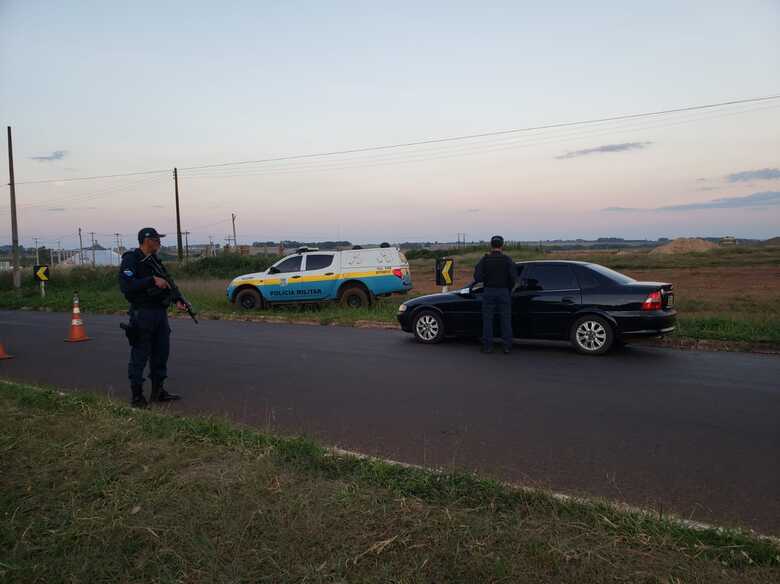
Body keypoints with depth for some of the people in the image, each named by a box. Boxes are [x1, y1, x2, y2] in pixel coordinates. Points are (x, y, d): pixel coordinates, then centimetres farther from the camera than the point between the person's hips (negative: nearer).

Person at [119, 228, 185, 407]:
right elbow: (126, 286, -21)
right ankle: (137, 395, 8)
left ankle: (157, 391, 22)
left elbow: (165, 283, 22)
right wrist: (152, 280, -25)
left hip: (160, 312, 8)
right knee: (140, 355, -1)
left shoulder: (154, 260, 16)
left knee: (161, 352, 11)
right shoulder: (131, 260, -10)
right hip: (142, 313, -8)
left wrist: (177, 300, 9)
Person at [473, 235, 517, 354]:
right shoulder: (507, 259, -3)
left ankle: (487, 346, 9)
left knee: (487, 320, 7)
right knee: (505, 320, 7)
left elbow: (477, 277, -9)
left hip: (489, 292, 0)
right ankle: (507, 346, 9)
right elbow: (513, 277, -11)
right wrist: (509, 288, 5)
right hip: (504, 292, 0)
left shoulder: (485, 259, -2)